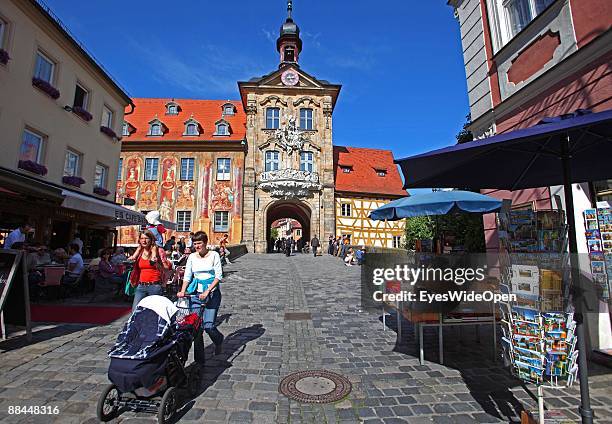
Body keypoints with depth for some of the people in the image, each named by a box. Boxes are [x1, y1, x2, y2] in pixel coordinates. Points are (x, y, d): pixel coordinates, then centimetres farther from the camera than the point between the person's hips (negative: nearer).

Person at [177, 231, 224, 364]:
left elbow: (218, 276, -8)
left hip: (212, 292, -3)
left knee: (208, 325, -8)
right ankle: (199, 360, 16)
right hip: (196, 293, 3)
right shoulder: (192, 257, 7)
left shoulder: (214, 255, -4)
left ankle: (219, 340, 28)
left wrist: (207, 291, -17)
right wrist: (183, 291, -7)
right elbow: (187, 276, 9)